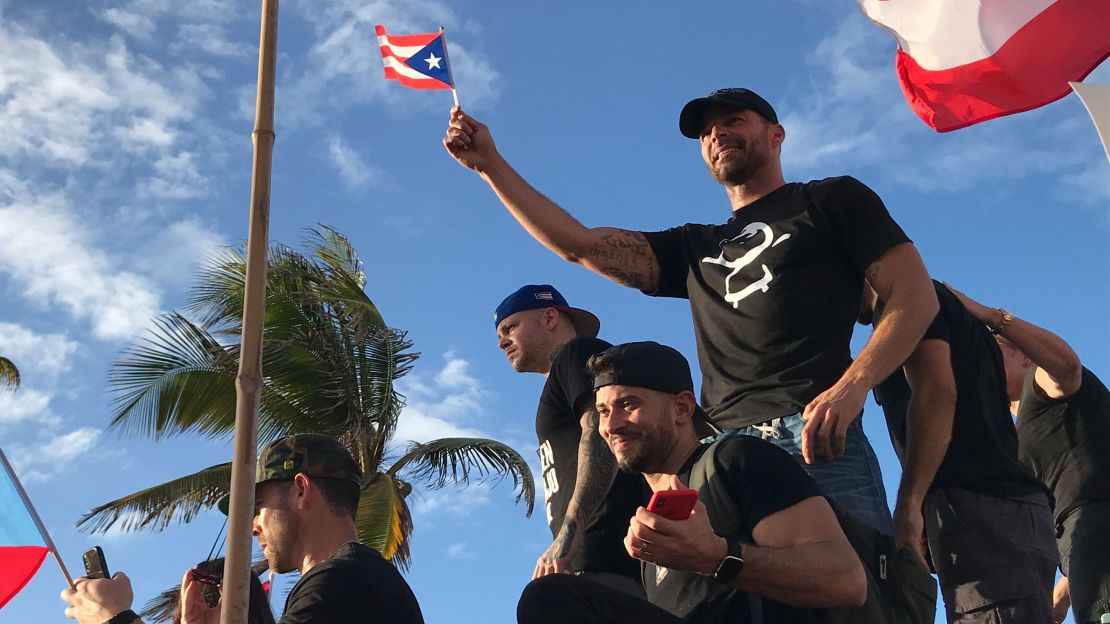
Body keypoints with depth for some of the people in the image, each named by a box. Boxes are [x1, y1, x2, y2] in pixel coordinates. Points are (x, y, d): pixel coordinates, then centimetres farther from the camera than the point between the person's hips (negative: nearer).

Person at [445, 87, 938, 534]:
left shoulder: (832, 200, 17)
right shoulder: (695, 248, 31)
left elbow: (915, 296, 5)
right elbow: (578, 244, 25)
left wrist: (852, 387, -12)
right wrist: (490, 164, 20)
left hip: (815, 438, -4)